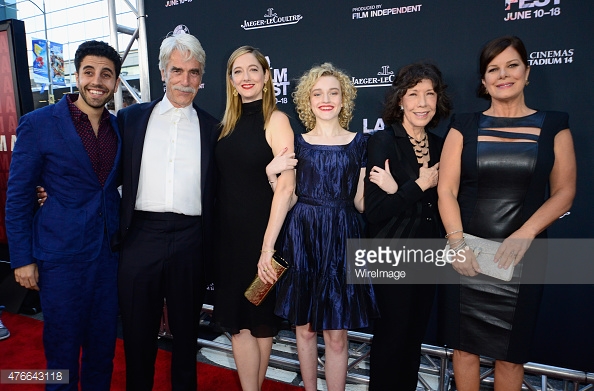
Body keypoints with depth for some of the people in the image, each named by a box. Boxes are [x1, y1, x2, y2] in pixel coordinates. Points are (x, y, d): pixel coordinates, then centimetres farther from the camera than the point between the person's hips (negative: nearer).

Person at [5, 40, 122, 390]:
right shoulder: (38, 124, -7)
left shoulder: (119, 127, 5)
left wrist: (125, 237, 4)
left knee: (103, 341, 17)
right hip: (62, 254, -4)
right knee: (63, 346, 11)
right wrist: (22, 259, -5)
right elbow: (18, 197, -4)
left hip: (110, 252, 4)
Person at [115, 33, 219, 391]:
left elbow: (214, 191, 6)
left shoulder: (211, 127, 6)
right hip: (141, 235, 0)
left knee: (186, 329, 16)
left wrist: (211, 246, 0)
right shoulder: (132, 117, 6)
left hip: (190, 238, 0)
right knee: (138, 328, 13)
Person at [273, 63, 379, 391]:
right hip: (302, 238, 1)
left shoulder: (359, 142, 5)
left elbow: (360, 202, 5)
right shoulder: (297, 143, 6)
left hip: (340, 239, -1)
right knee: (304, 327, 12)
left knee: (336, 334, 3)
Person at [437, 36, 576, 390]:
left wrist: (525, 234, -13)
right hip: (467, 255, 0)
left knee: (512, 353, 11)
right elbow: (446, 190, -3)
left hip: (522, 258, 1)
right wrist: (457, 241, -16)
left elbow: (564, 193, 2)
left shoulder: (553, 126, 5)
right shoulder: (465, 127, 3)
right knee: (465, 345, 9)